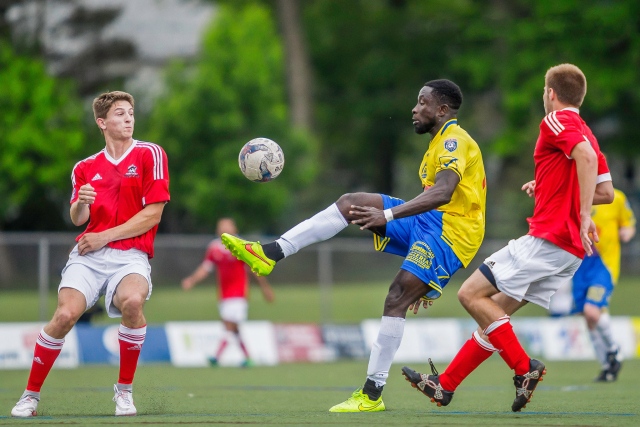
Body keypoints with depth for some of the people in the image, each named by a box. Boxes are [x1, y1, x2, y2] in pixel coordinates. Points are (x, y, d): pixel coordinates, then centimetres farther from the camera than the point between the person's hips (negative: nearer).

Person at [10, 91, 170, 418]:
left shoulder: (150, 155, 4)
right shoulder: (85, 167, 16)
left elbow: (152, 213, -3)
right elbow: (77, 219, 8)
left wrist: (104, 237, -6)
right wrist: (80, 204, -16)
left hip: (130, 254, -2)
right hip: (88, 255, 2)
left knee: (132, 301, -34)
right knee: (65, 314, -22)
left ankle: (124, 391, -14)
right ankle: (30, 396, -6)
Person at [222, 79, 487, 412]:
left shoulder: (454, 141, -11)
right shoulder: (442, 142, 22)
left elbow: (443, 192, -27)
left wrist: (387, 215, -34)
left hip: (449, 230, -9)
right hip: (429, 223, 9)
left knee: (397, 299, -20)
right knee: (350, 203, -3)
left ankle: (372, 394, -19)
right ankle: (270, 253, -11)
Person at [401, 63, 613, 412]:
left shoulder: (556, 121, -6)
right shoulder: (584, 132, 20)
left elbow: (587, 156, -26)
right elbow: (606, 192, 22)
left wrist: (584, 215, -31)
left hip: (547, 238, -9)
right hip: (570, 250, 9)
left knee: (471, 294, -8)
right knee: (496, 310, 14)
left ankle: (524, 368, -11)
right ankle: (445, 385, 17)